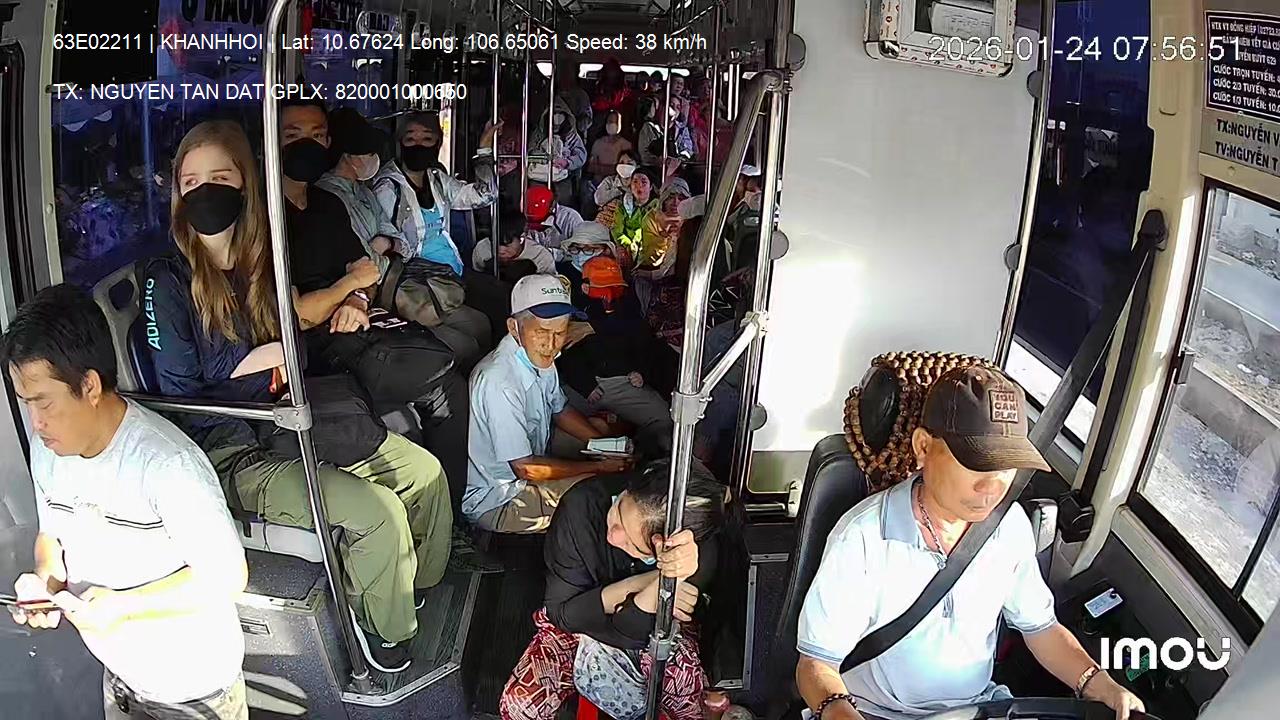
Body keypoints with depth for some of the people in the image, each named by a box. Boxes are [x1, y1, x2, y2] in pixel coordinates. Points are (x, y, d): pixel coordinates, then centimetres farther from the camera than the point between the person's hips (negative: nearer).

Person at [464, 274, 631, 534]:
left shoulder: (538, 358, -4)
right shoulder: (498, 382, -32)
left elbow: (560, 412, 14)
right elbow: (526, 468, -26)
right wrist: (600, 467, -17)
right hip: (495, 502, -9)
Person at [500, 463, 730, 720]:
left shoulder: (702, 549, -31)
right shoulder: (583, 505, -31)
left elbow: (629, 634, -28)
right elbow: (561, 613, -22)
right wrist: (647, 582, -35)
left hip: (656, 627, 0)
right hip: (575, 620, 0)